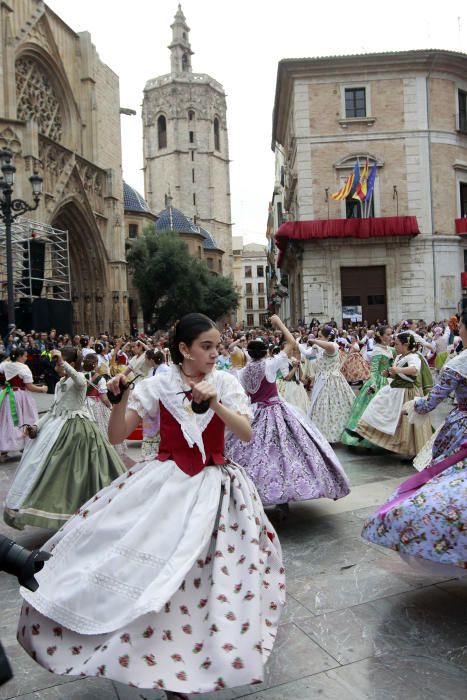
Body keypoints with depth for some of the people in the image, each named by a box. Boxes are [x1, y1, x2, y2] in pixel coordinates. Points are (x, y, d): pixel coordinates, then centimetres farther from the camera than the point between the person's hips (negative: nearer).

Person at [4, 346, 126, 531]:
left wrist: (62, 362, -43)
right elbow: (54, 410, 18)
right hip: (59, 427, 8)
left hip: (76, 428, -8)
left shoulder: (78, 378, -10)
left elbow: (80, 381, -37)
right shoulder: (60, 383, 15)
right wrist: (36, 425, 10)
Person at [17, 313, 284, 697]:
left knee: (197, 573, -2)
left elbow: (247, 434, -11)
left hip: (213, 486, 0)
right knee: (151, 561, -3)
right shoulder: (158, 384, -4)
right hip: (164, 482, 1)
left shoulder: (225, 383, -3)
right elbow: (117, 435, -4)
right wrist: (121, 399, -23)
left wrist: (216, 404, -25)